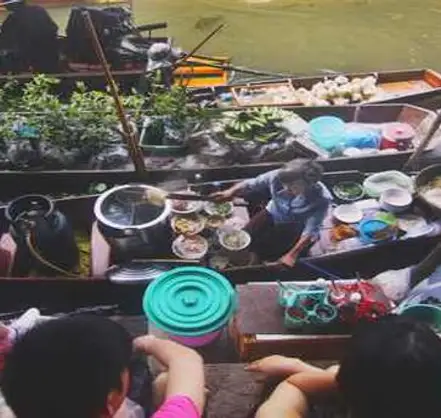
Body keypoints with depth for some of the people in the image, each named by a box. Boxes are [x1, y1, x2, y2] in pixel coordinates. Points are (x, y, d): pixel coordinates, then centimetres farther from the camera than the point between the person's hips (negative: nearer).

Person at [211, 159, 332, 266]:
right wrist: (231, 191, -32)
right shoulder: (278, 176, -29)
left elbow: (310, 231, -29)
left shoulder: (321, 199, -34)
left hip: (295, 228, -3)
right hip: (272, 214, 3)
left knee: (266, 252, -14)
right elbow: (251, 184, -15)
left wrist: (292, 255, -31)